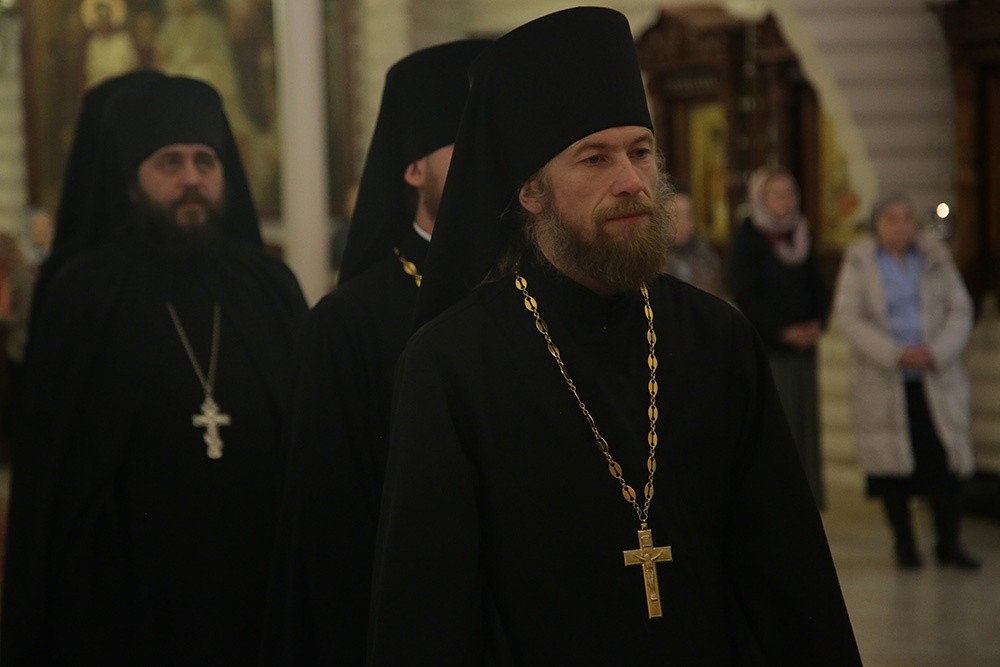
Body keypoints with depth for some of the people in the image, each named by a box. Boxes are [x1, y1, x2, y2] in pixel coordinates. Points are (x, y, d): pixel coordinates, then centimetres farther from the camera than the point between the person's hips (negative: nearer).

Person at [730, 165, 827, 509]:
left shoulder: (800, 233, 14)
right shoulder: (748, 239, -4)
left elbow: (816, 286, 16)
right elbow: (745, 296, -9)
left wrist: (816, 324, -2)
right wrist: (782, 331, -14)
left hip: (803, 344, 6)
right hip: (766, 348, -6)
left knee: (805, 422, 4)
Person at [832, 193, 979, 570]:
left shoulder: (935, 257, 5)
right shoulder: (858, 262, -1)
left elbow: (960, 310, 3)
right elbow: (849, 317, -8)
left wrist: (937, 352, -14)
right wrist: (896, 354, -17)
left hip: (936, 379, 2)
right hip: (883, 380, -2)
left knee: (945, 458, -3)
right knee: (893, 461, 0)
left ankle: (948, 544, 6)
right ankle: (904, 545, 11)